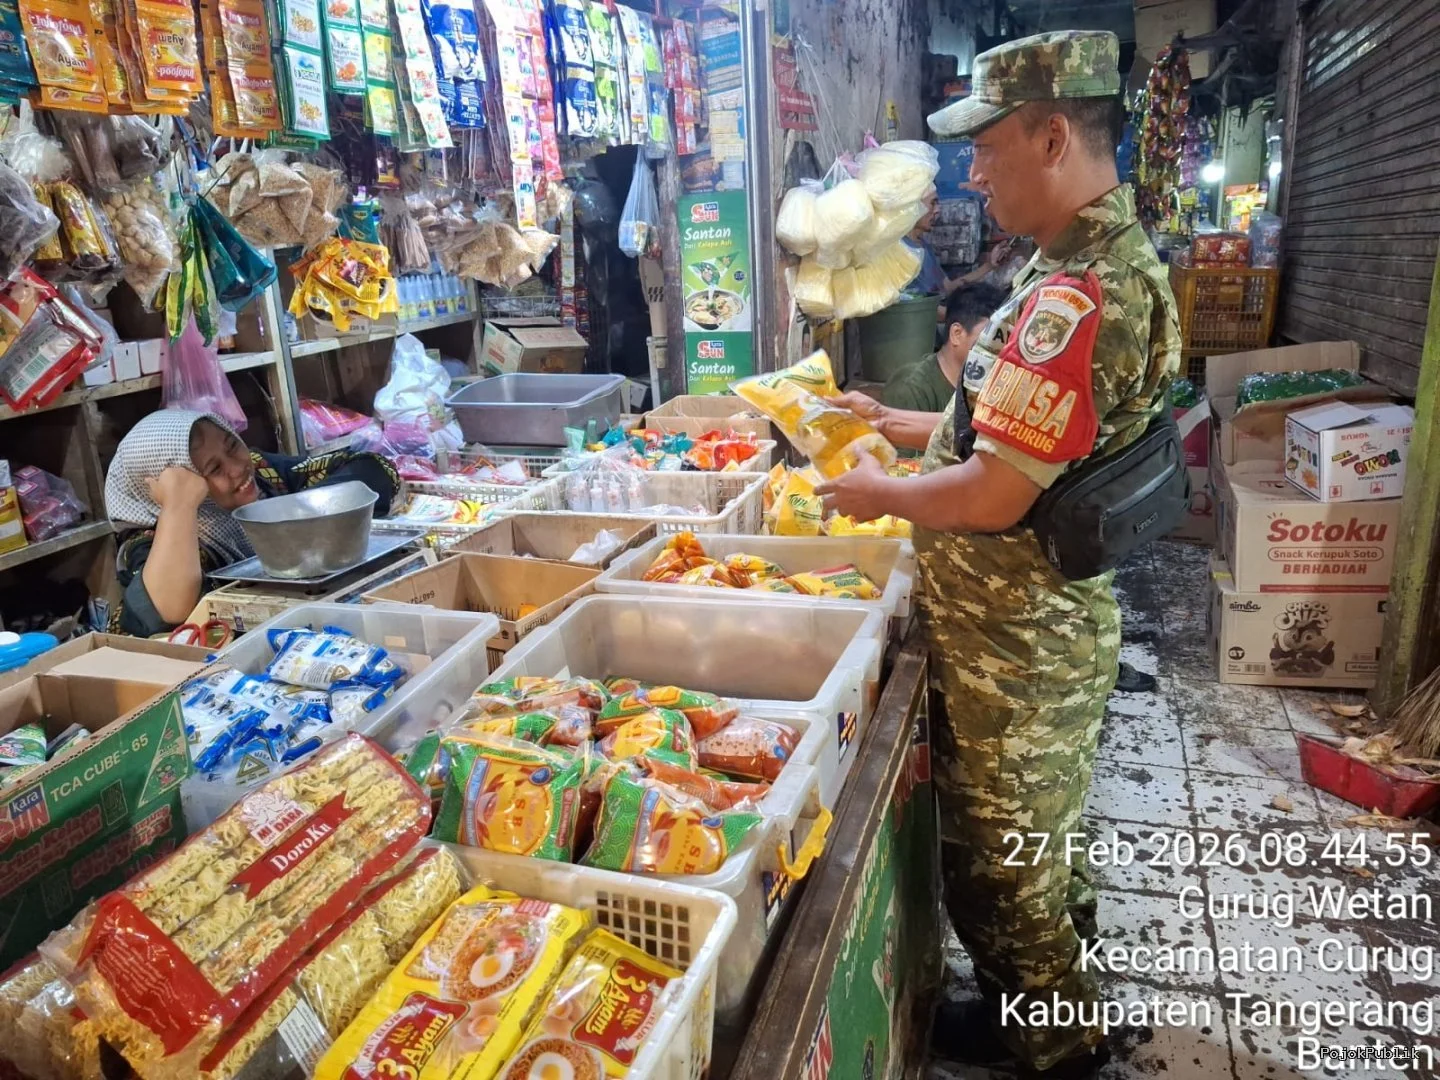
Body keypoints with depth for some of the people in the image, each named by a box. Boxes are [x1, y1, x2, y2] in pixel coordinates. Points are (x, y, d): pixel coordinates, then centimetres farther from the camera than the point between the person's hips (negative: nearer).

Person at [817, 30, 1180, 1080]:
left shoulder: (1077, 297, -28)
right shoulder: (1112, 260, 7)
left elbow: (991, 496, -30)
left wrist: (880, 493, -12)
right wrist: (894, 421, 11)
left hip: (1017, 641, -10)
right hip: (1047, 620, 10)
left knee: (998, 855, 12)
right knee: (1037, 831, 28)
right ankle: (1059, 982, 51)